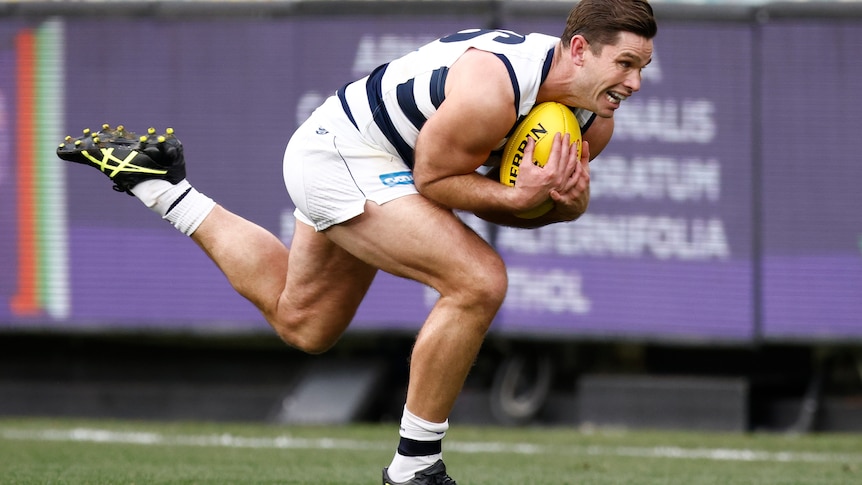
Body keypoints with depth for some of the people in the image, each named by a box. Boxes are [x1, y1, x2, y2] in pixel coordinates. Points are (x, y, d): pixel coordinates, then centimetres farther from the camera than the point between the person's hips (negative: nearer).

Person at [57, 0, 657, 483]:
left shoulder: (595, 119, -8)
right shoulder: (491, 91, -35)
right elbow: (433, 179, -24)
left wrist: (564, 201, -20)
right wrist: (516, 195, -37)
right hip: (342, 158, -9)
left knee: (301, 325, 27)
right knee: (478, 282, -24)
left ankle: (160, 184, 37)